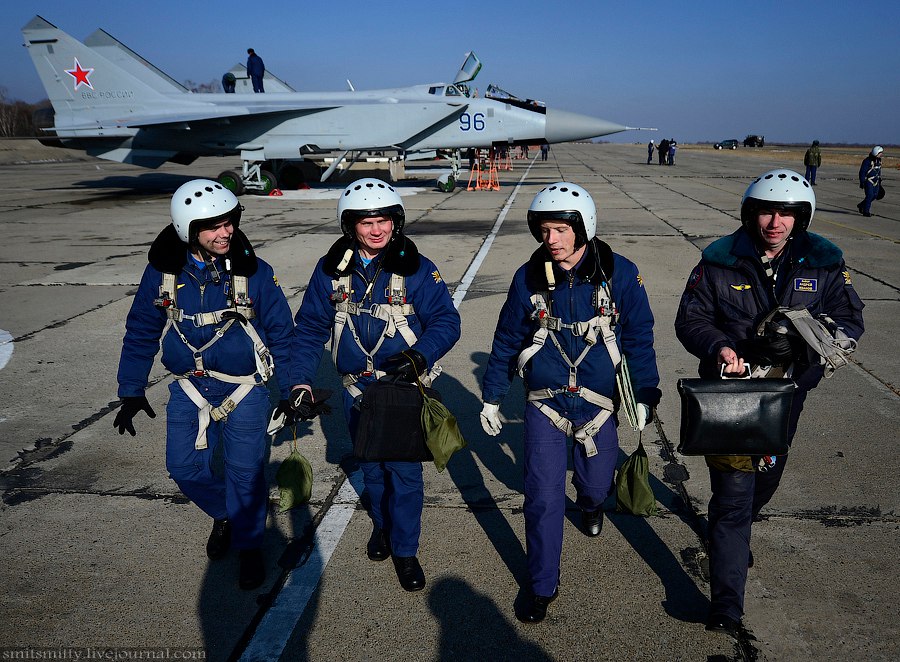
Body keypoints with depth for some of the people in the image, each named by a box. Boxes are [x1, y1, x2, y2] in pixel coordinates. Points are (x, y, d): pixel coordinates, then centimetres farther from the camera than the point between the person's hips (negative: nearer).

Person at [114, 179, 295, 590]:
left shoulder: (253, 271, -12)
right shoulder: (163, 271, -6)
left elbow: (281, 333, -4)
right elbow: (141, 332, 5)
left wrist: (290, 391, 0)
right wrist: (131, 392, 6)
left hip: (245, 386, -3)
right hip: (189, 387, 3)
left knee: (245, 470, 1)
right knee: (185, 467, 6)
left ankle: (249, 544, 24)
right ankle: (223, 514, 37)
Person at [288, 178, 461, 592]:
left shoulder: (415, 269, -11)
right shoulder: (331, 270, -3)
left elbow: (446, 322, -13)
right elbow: (309, 328, 2)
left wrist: (420, 356, -31)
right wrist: (300, 382, -6)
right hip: (357, 392, 3)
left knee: (405, 471, 3)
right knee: (371, 467, 19)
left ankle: (405, 550, 23)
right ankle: (382, 523, 46)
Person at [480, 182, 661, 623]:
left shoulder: (619, 274, -9)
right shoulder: (528, 278, -5)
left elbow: (639, 339, -1)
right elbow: (507, 341, 4)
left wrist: (645, 395, -4)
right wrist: (491, 398, 8)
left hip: (598, 400, 0)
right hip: (544, 401, 0)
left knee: (597, 484, 15)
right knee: (542, 496, -3)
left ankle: (591, 504, 55)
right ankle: (543, 586, 16)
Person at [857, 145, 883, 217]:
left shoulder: (879, 160, 8)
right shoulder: (867, 161, -17)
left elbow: (879, 170, 20)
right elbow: (862, 172, -16)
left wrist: (879, 181, 21)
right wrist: (861, 182, -19)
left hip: (875, 181, 8)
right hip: (868, 180, -8)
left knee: (875, 196, 5)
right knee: (869, 195, -13)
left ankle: (861, 205, 24)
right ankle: (866, 211, -5)